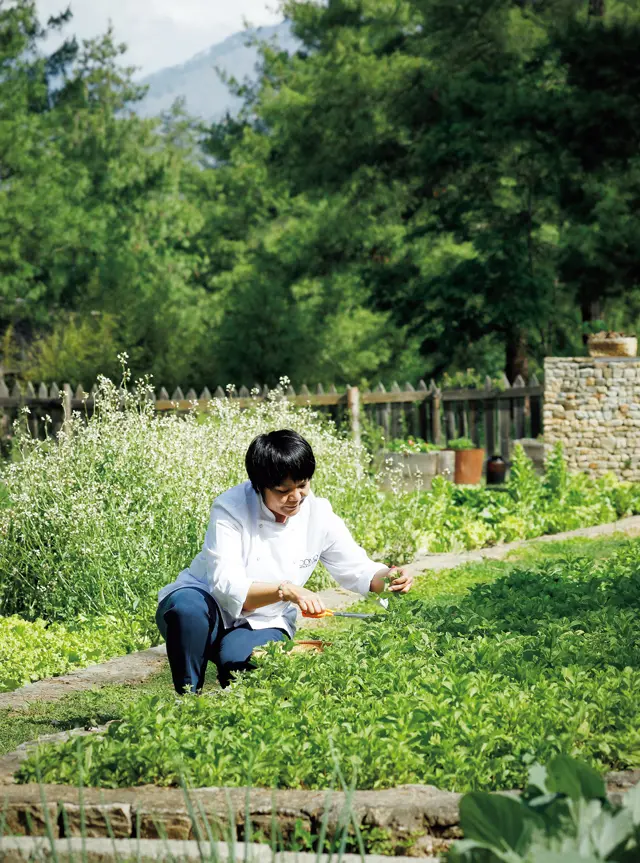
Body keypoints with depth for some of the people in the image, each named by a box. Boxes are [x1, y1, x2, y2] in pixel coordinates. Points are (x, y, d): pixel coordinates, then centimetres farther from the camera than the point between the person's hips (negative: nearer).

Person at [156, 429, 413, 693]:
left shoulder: (319, 516, -8)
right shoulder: (230, 508, -21)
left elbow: (357, 570, 4)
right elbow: (227, 586, -30)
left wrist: (387, 577, -19)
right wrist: (286, 591, -45)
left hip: (261, 625, 2)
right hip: (207, 610, -2)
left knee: (239, 658, -35)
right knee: (187, 606, -38)